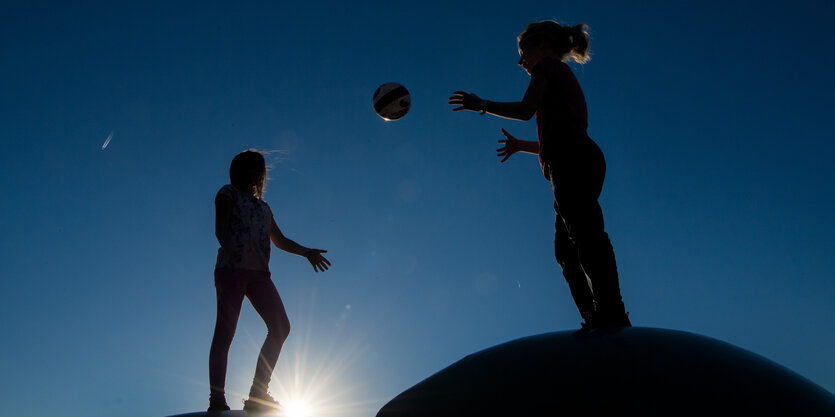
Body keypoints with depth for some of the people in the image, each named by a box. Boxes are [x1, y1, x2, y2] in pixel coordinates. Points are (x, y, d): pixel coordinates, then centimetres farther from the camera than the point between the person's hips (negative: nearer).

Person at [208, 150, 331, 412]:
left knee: (280, 327, -10)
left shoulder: (263, 208, 32)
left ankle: (257, 395, -8)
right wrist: (230, 249, -22)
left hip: (258, 272, 6)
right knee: (225, 331, -14)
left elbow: (280, 241, 33)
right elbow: (220, 228, -2)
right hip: (232, 268, -6)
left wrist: (307, 252, 18)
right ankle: (217, 399, -14)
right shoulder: (228, 194, 14)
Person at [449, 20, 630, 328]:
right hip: (581, 161, 10)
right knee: (566, 248, 5)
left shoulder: (548, 64, 10)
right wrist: (521, 146, 37)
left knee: (587, 234, -20)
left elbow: (525, 109, -4)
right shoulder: (565, 78, 35)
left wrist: (482, 105, 7)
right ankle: (598, 322, -1)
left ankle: (611, 315, -29)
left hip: (572, 161, -10)